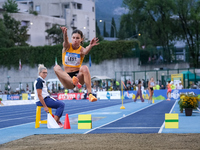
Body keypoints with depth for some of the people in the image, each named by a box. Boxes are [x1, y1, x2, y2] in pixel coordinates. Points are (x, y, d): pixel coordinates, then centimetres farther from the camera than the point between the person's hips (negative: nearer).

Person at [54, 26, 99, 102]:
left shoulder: (81, 49, 0)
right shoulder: (67, 47, 3)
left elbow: (85, 51, -26)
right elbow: (66, 41, -22)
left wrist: (90, 46, -52)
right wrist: (65, 34, -47)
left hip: (78, 76, -1)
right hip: (67, 78, 1)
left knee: (84, 68, -32)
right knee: (56, 67, -25)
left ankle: (90, 94, -38)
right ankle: (73, 81, -49)